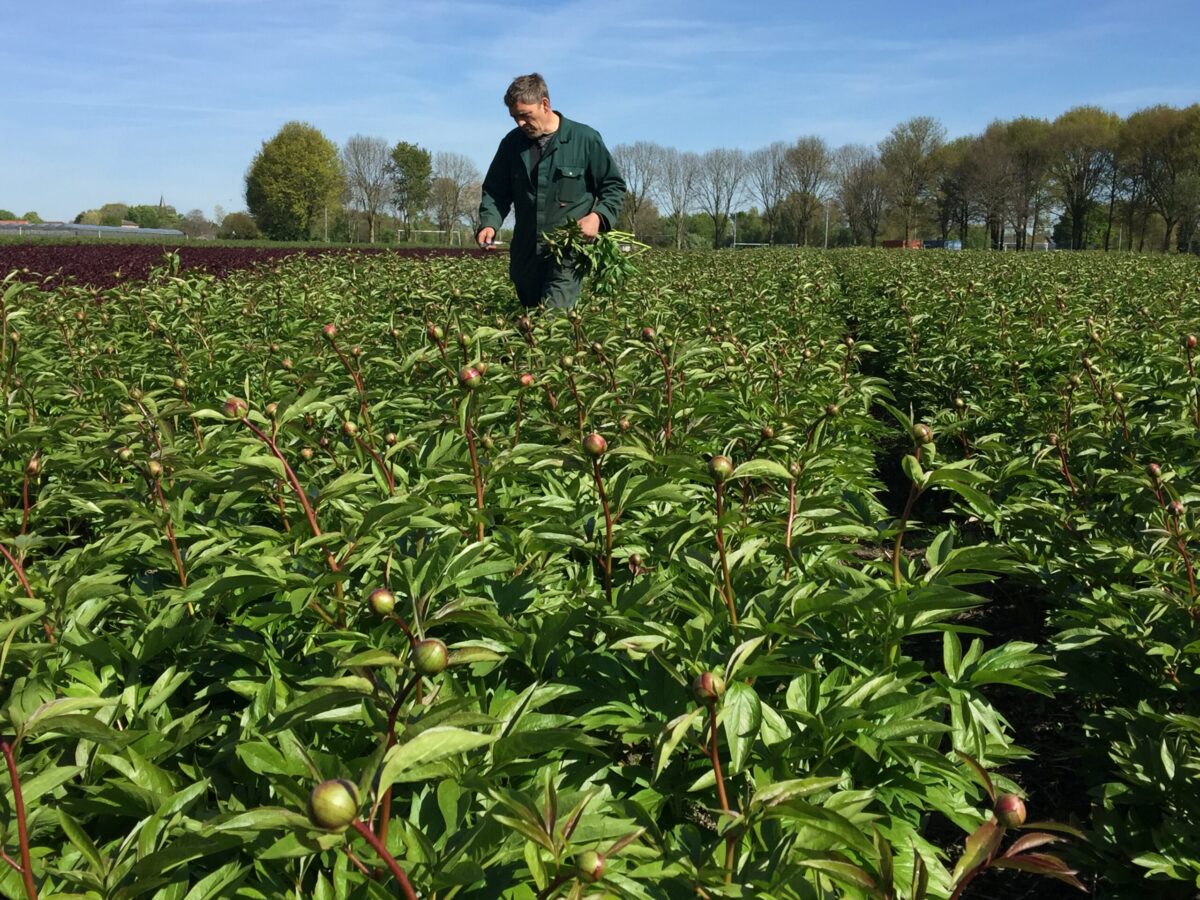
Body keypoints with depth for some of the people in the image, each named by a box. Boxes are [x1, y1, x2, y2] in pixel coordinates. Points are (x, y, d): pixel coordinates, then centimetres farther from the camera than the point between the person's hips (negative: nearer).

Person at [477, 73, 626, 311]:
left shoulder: (585, 139, -3)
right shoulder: (512, 143, 8)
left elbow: (614, 187, 4)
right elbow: (495, 191, 17)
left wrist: (598, 216, -15)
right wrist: (489, 223, -3)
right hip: (525, 255, 5)